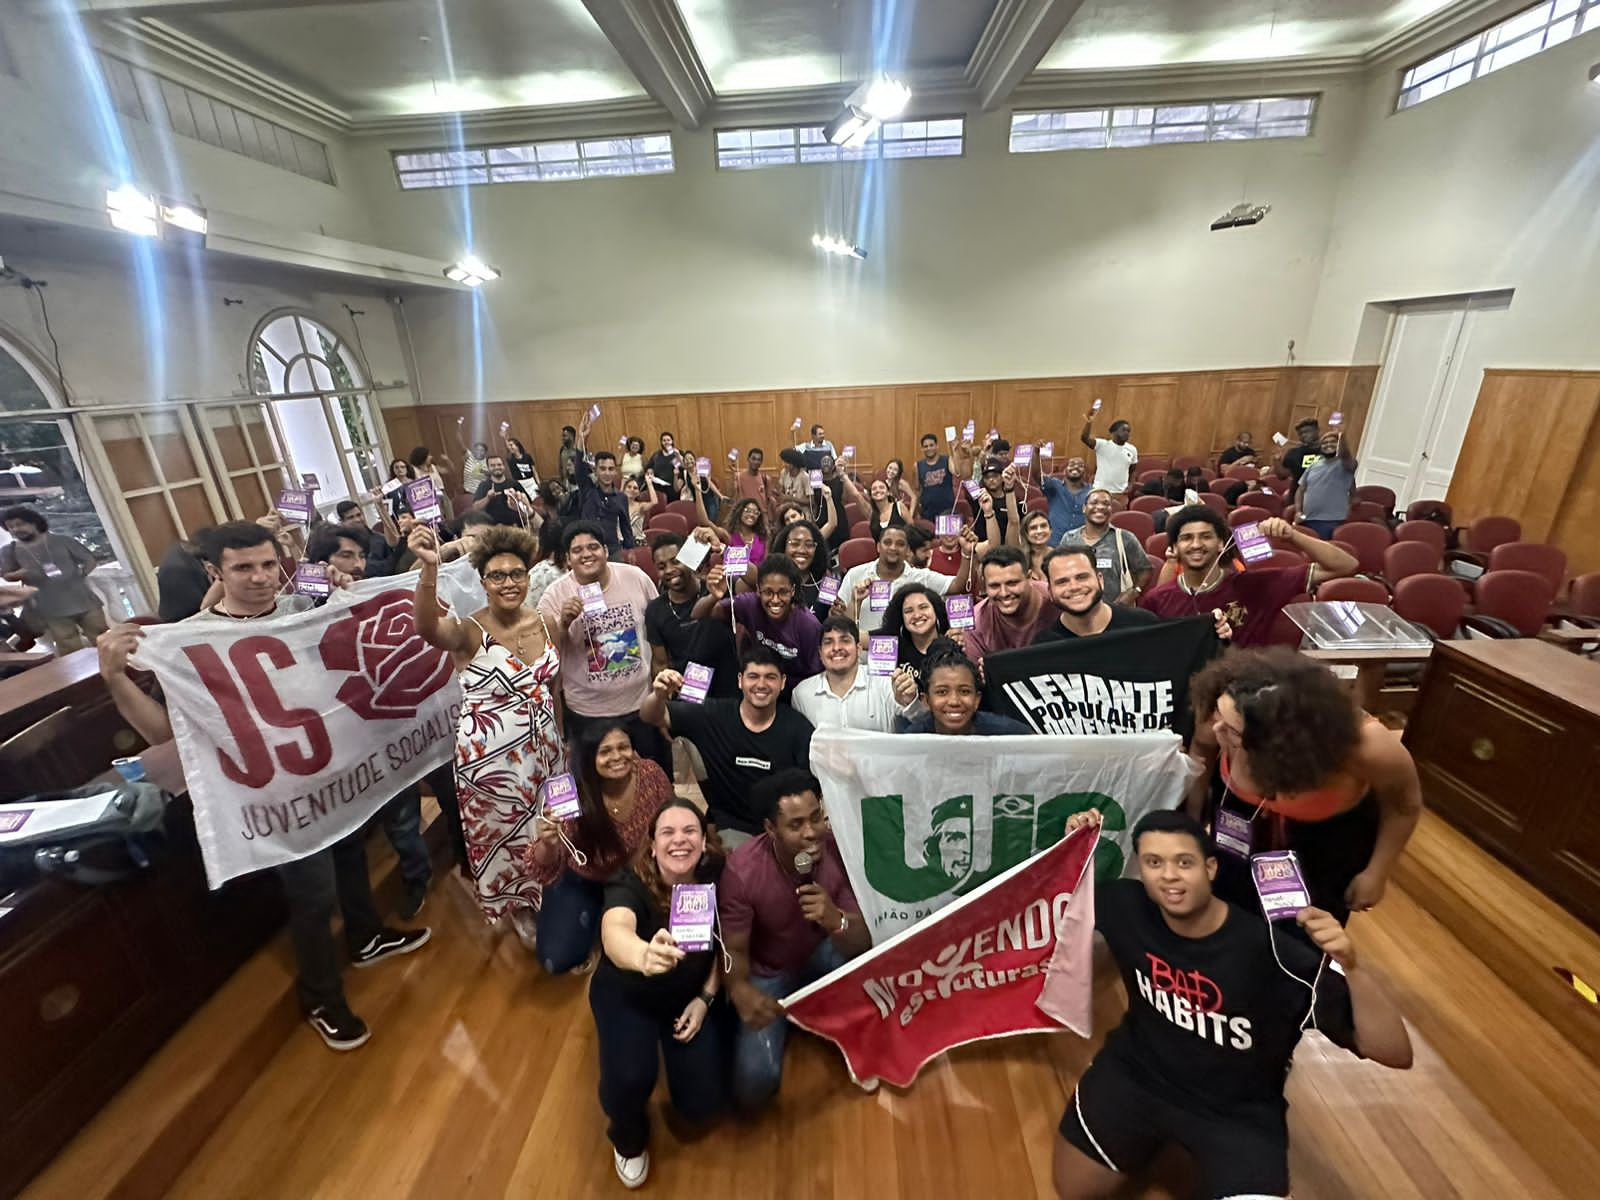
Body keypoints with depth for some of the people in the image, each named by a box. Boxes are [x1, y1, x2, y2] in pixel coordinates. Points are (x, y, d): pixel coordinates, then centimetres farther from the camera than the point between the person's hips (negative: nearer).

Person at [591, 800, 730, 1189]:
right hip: (626, 994, -2)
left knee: (705, 1103, -5)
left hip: (691, 994, 2)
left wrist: (706, 997, -12)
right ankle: (629, 1140, 11)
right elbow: (615, 932, -54)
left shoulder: (716, 879, -23)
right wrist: (644, 956, -75)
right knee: (629, 1078, -27)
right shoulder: (630, 883, -32)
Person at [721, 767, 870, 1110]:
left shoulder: (840, 849, -26)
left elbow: (863, 941, -23)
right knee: (753, 1085, -18)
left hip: (820, 952, 2)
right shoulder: (742, 870, -31)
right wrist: (741, 991, -41)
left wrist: (836, 921, -47)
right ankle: (786, 1020, 16)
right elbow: (734, 949, -19)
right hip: (768, 973, -1)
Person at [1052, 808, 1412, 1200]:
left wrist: (1352, 965, -45)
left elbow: (1395, 1053, -27)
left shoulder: (1273, 953, -30)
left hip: (1238, 1112, -2)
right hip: (1137, 1071, 2)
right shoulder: (1128, 906, -19)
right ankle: (1153, 1136, 34)